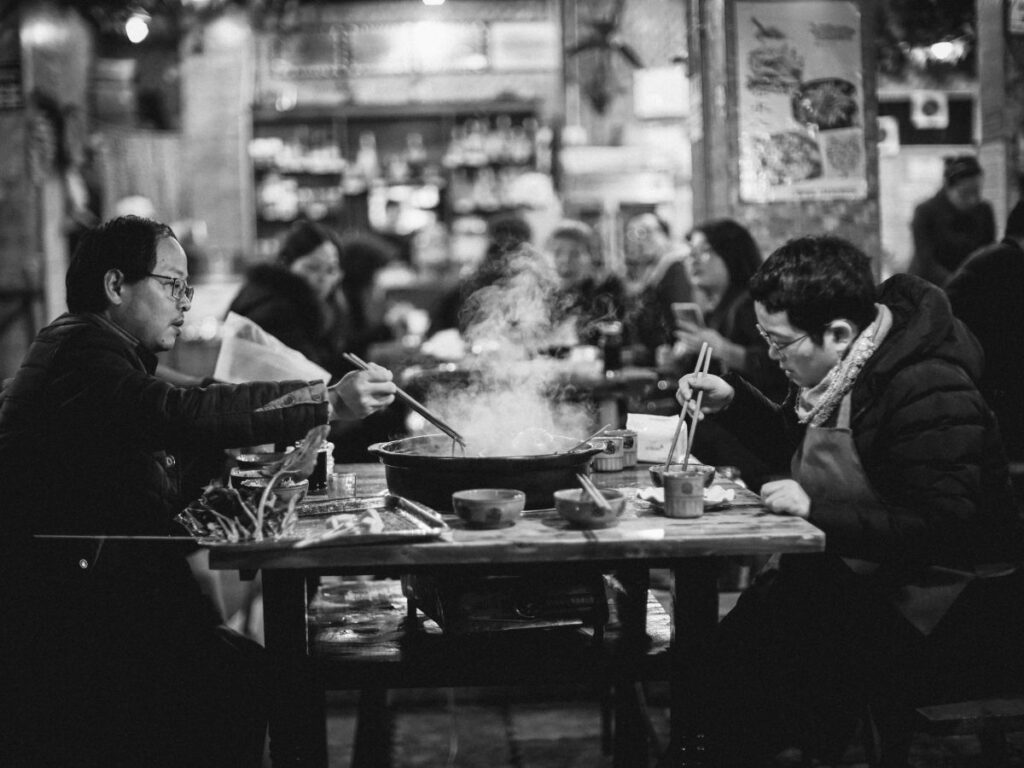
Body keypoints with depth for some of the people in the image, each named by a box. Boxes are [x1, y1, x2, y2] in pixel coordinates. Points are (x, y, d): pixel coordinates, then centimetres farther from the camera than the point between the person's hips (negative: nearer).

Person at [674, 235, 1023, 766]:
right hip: (843, 573, 9)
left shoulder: (931, 394, -23)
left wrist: (815, 510, -27)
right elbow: (798, 446, 25)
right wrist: (731, 399, 8)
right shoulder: (837, 372, 5)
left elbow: (942, 531, -26)